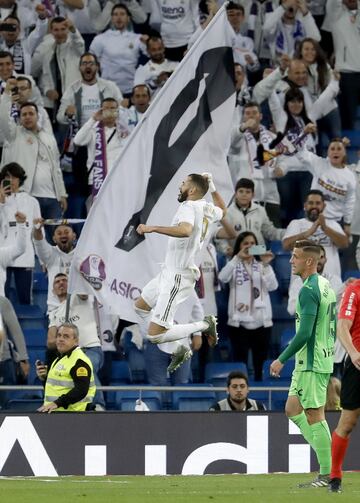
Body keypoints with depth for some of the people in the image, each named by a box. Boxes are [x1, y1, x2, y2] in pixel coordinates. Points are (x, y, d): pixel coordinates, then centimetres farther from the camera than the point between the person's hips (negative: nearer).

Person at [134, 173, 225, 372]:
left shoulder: (189, 207, -20)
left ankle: (205, 325, 0)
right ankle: (178, 351, 26)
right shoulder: (207, 208, 7)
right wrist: (212, 188, 29)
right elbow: (222, 211, 32)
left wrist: (153, 228, -41)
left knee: (155, 335, -14)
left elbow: (185, 230, -42)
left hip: (178, 277, -10)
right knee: (140, 307, 27)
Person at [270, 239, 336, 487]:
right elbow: (334, 327, 20)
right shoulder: (326, 285, 14)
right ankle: (326, 455, 13)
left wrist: (282, 360, -16)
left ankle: (327, 475, -2)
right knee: (293, 409, 15)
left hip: (311, 363, -10)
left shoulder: (309, 290, -17)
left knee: (314, 415, -5)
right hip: (324, 359, 10)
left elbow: (304, 333, -22)